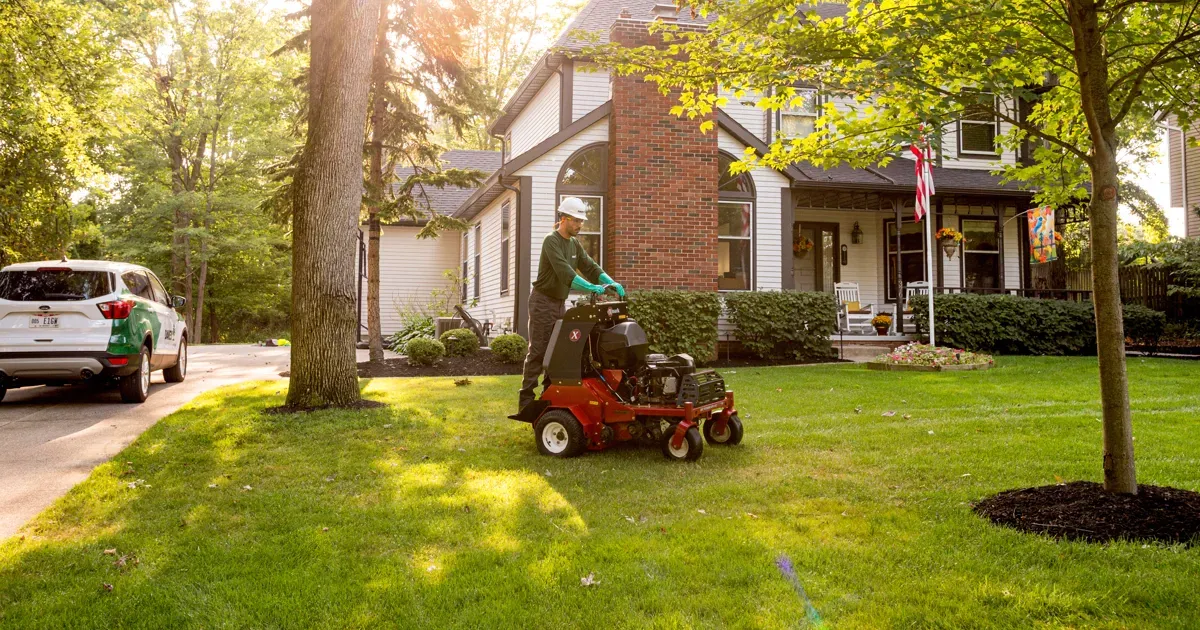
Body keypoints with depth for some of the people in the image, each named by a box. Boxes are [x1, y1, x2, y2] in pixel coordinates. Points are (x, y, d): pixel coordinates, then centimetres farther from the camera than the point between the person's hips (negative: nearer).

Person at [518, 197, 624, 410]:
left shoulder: (575, 244, 11)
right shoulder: (551, 241, -16)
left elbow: (590, 267, 5)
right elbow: (564, 271, -29)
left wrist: (611, 282, -12)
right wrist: (591, 287, -38)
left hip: (559, 302, 8)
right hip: (543, 301, -8)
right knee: (538, 351, -8)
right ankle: (526, 399, -4)